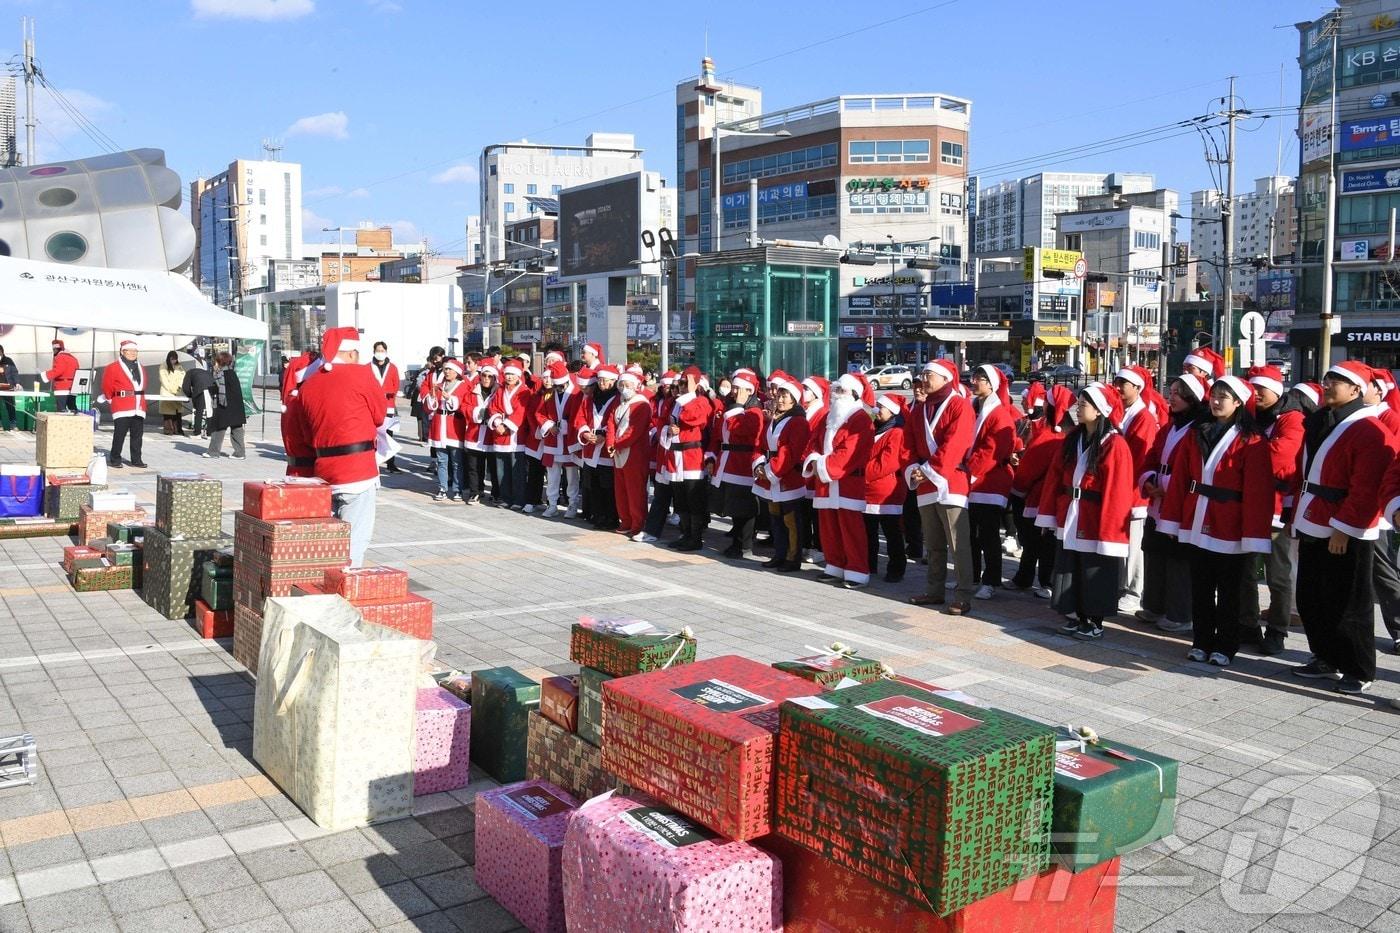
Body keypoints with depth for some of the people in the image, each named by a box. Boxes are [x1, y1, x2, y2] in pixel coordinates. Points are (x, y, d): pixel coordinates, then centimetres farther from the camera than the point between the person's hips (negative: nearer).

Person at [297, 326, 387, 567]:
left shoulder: (308, 385, 10)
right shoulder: (361, 374, -6)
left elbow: (307, 432, 13)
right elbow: (380, 416, 2)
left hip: (323, 469, 6)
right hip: (358, 469, -6)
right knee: (355, 539, -2)